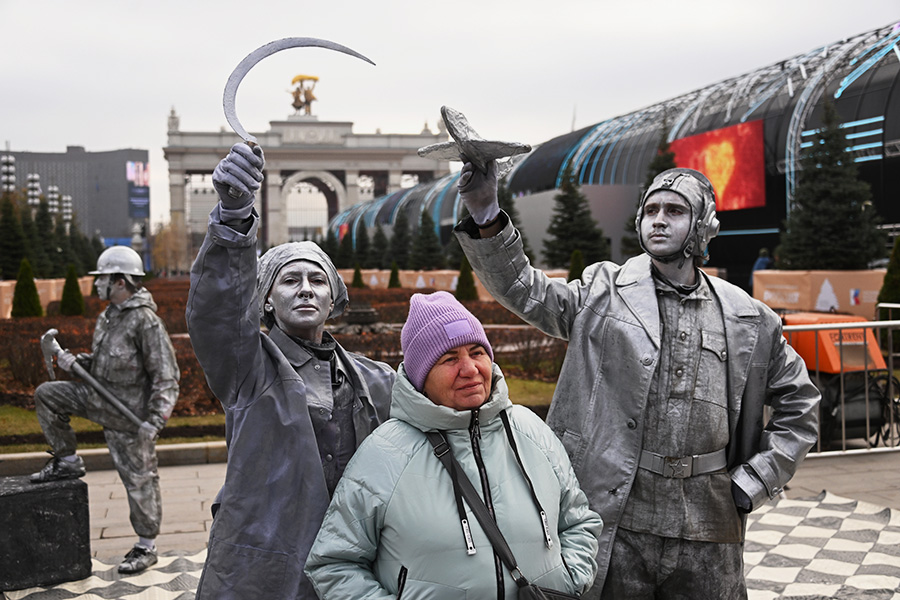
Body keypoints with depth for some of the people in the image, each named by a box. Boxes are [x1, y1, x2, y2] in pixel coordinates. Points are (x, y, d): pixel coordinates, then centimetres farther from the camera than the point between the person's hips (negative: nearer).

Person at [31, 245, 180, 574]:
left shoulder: (145, 320, -21)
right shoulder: (108, 316, 8)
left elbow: (166, 376, -21)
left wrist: (155, 420, -26)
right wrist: (75, 361, 0)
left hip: (130, 413, -8)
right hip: (100, 397, 9)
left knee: (139, 479, 1)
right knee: (46, 395, 5)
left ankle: (147, 547, 15)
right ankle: (67, 461, 15)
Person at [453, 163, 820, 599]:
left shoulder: (747, 318, 8)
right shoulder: (604, 292, 4)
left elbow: (799, 403, 16)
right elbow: (524, 288, -6)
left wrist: (753, 481, 6)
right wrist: (486, 216, -21)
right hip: (618, 527, -2)